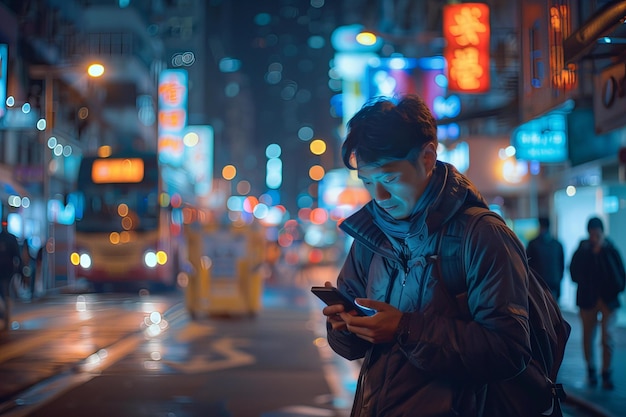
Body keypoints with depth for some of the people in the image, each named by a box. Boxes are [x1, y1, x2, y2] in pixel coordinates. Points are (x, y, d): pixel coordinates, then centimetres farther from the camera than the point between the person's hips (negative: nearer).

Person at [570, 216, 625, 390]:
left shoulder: (611, 251, -2)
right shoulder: (582, 251, -2)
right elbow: (575, 273, -9)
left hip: (608, 299, -1)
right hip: (587, 299, 1)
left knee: (608, 337, -8)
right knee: (588, 336, 9)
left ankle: (606, 374, 1)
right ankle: (591, 371, 24)